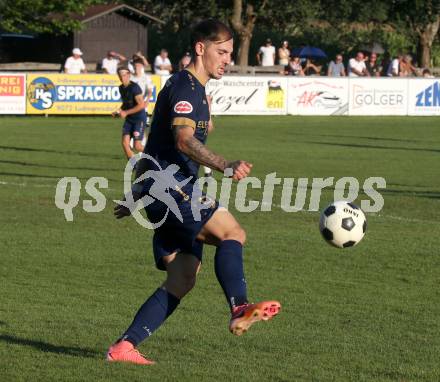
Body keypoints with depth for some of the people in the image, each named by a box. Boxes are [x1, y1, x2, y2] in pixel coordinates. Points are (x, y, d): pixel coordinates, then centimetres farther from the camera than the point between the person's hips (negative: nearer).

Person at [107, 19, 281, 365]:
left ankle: (124, 347, 3)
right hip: (168, 187, -10)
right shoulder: (185, 86, -9)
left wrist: (138, 196, 37)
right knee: (232, 232, -23)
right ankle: (239, 309, -40)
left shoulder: (195, 90, 24)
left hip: (172, 192, 10)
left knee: (183, 280, 5)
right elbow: (183, 140, -26)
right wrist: (226, 167, -40)